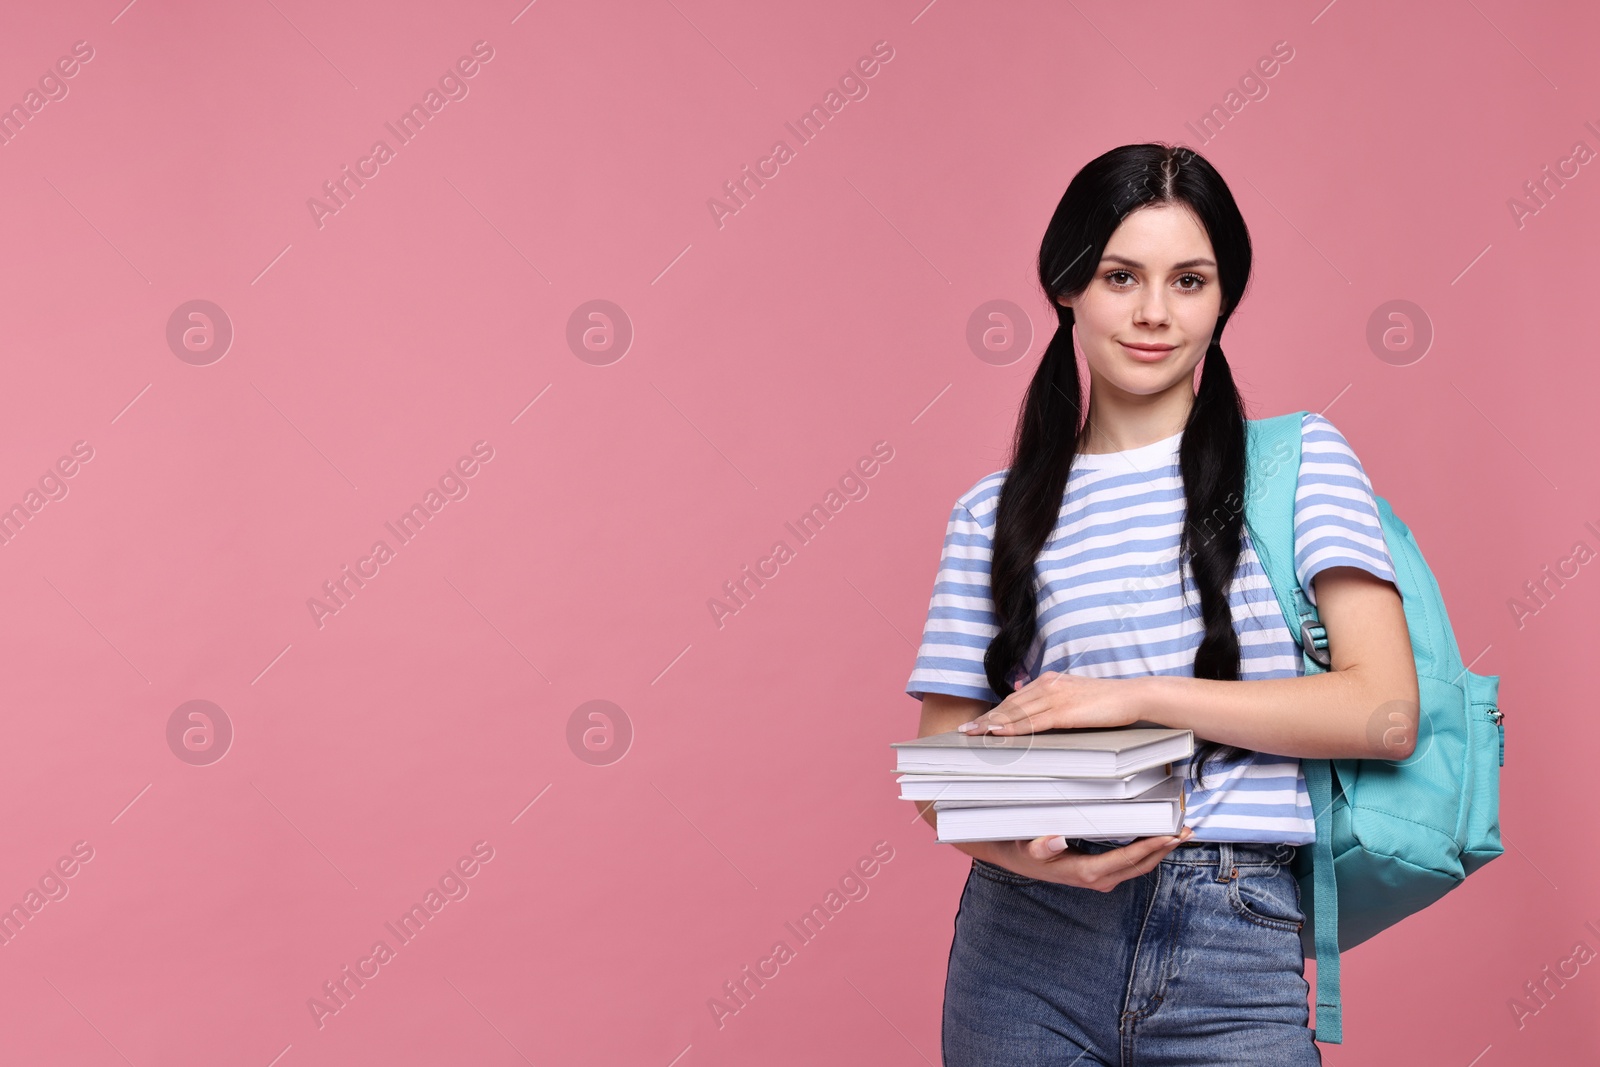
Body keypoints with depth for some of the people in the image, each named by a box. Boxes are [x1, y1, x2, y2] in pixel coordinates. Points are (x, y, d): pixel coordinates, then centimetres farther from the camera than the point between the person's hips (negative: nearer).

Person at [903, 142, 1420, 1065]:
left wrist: (1137, 695, -13)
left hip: (1237, 954, -1)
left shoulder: (1299, 459, 3)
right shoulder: (994, 515, 6)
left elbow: (1385, 712, -7)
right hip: (1030, 944, 1)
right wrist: (1025, 853, -15)